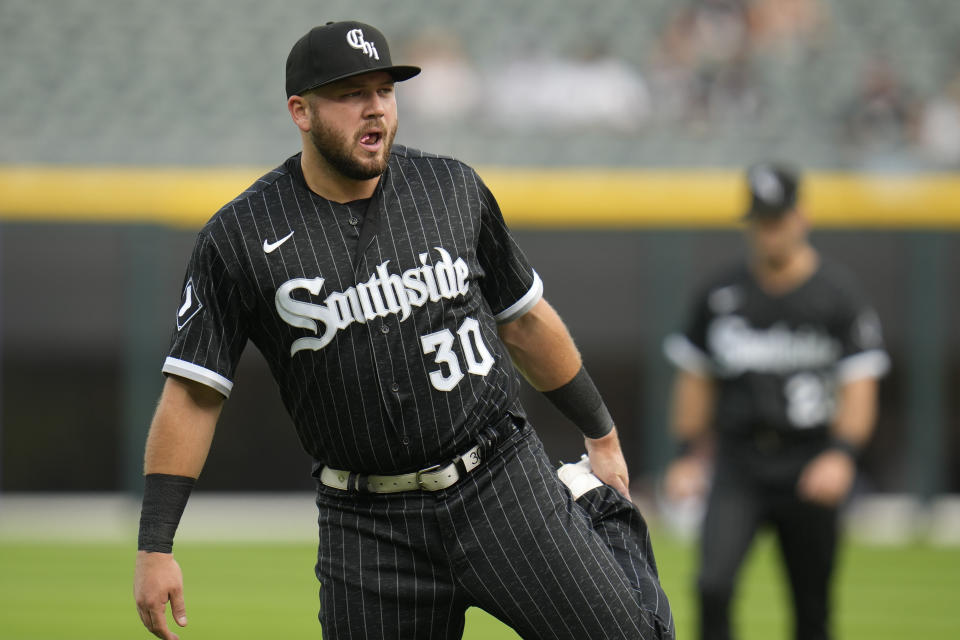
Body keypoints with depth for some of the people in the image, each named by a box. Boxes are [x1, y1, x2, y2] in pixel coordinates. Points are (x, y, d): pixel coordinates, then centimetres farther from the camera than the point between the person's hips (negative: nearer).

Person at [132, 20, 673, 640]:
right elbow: (192, 394, -4)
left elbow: (525, 320, 17)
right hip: (367, 521, -1)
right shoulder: (238, 238, -4)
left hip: (504, 480, 1)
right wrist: (155, 547, -10)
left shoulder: (452, 188, 3)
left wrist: (601, 434, 23)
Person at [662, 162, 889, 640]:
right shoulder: (721, 294, 6)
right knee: (713, 583, -18)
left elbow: (859, 384, -4)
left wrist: (842, 455, -18)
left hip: (808, 465, -1)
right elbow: (695, 377, 15)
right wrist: (688, 454, 9)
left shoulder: (837, 293, -1)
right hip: (738, 462, 1)